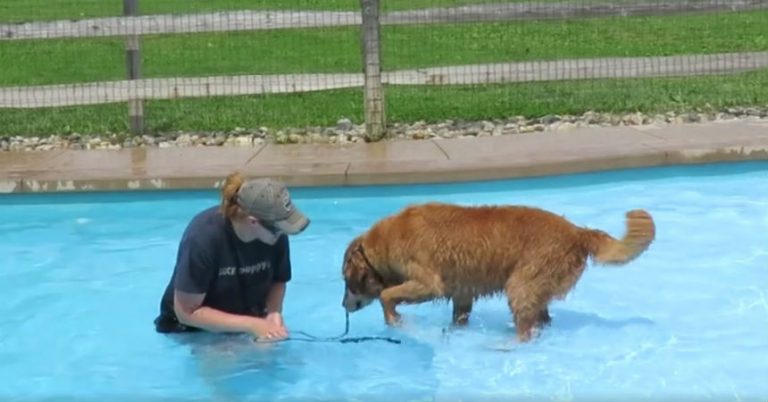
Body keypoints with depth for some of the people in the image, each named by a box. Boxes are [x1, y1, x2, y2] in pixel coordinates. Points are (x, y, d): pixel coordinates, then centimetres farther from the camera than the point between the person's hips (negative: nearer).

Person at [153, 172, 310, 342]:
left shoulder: (276, 233, -17)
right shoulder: (203, 237, -30)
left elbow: (278, 281, 1)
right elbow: (187, 313, -25)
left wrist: (274, 313, -21)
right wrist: (251, 324, -31)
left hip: (249, 329, 4)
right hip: (194, 333, -3)